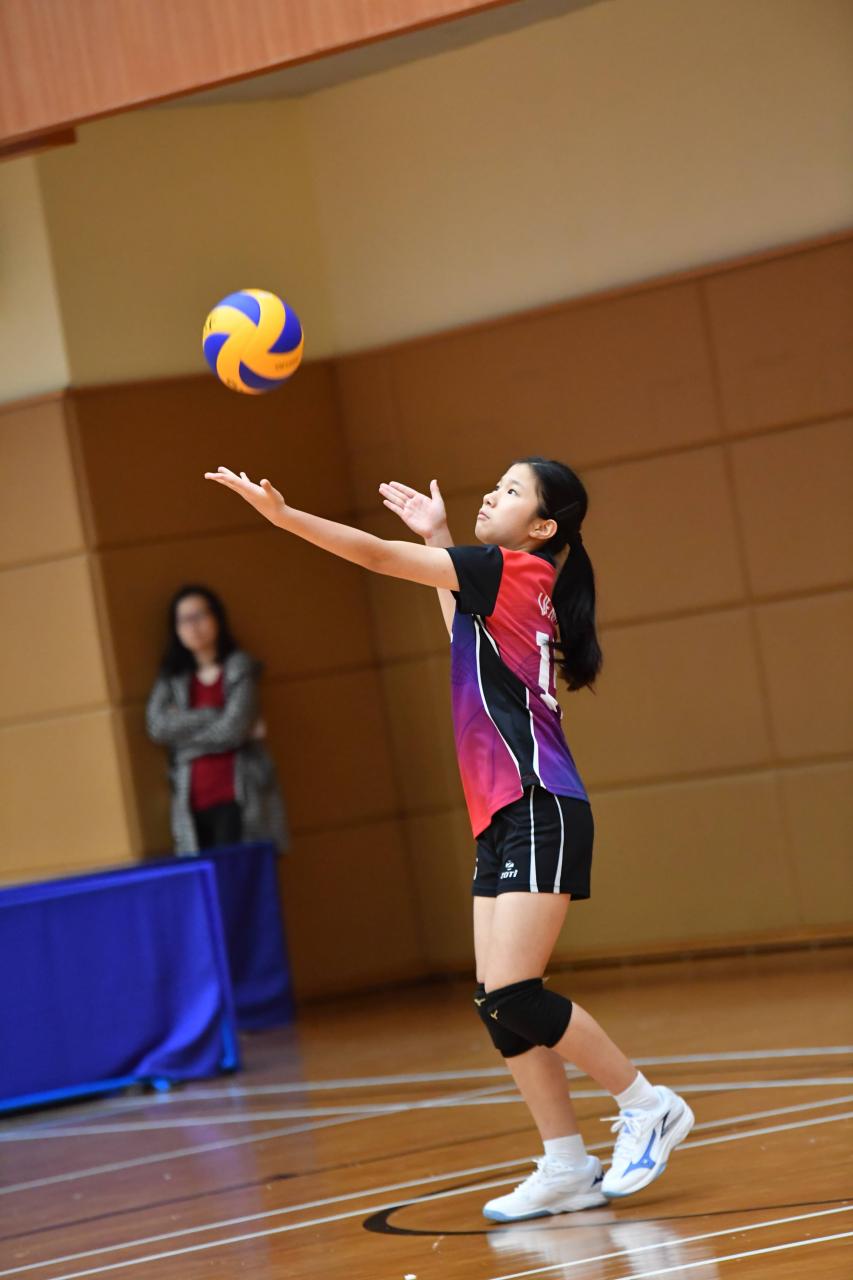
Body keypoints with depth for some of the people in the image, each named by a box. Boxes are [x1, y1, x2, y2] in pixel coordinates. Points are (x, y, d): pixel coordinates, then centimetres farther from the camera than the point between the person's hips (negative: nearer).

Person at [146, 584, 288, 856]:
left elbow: (234, 729, -8)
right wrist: (216, 719, -6)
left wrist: (183, 730, 1)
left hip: (237, 799, -3)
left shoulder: (239, 667, 5)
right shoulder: (172, 678, 15)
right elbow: (157, 726, -2)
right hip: (195, 801, 3)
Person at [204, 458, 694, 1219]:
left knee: (512, 995, -13)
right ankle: (568, 1168, 8)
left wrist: (281, 513, -16)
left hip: (538, 812, -9)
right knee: (499, 1004, 4)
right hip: (503, 817, 9)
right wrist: (438, 536, 35)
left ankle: (646, 1104, 3)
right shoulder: (502, 585, 16)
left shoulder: (515, 571, -9)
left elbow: (381, 556, -14)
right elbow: (466, 635, 38)